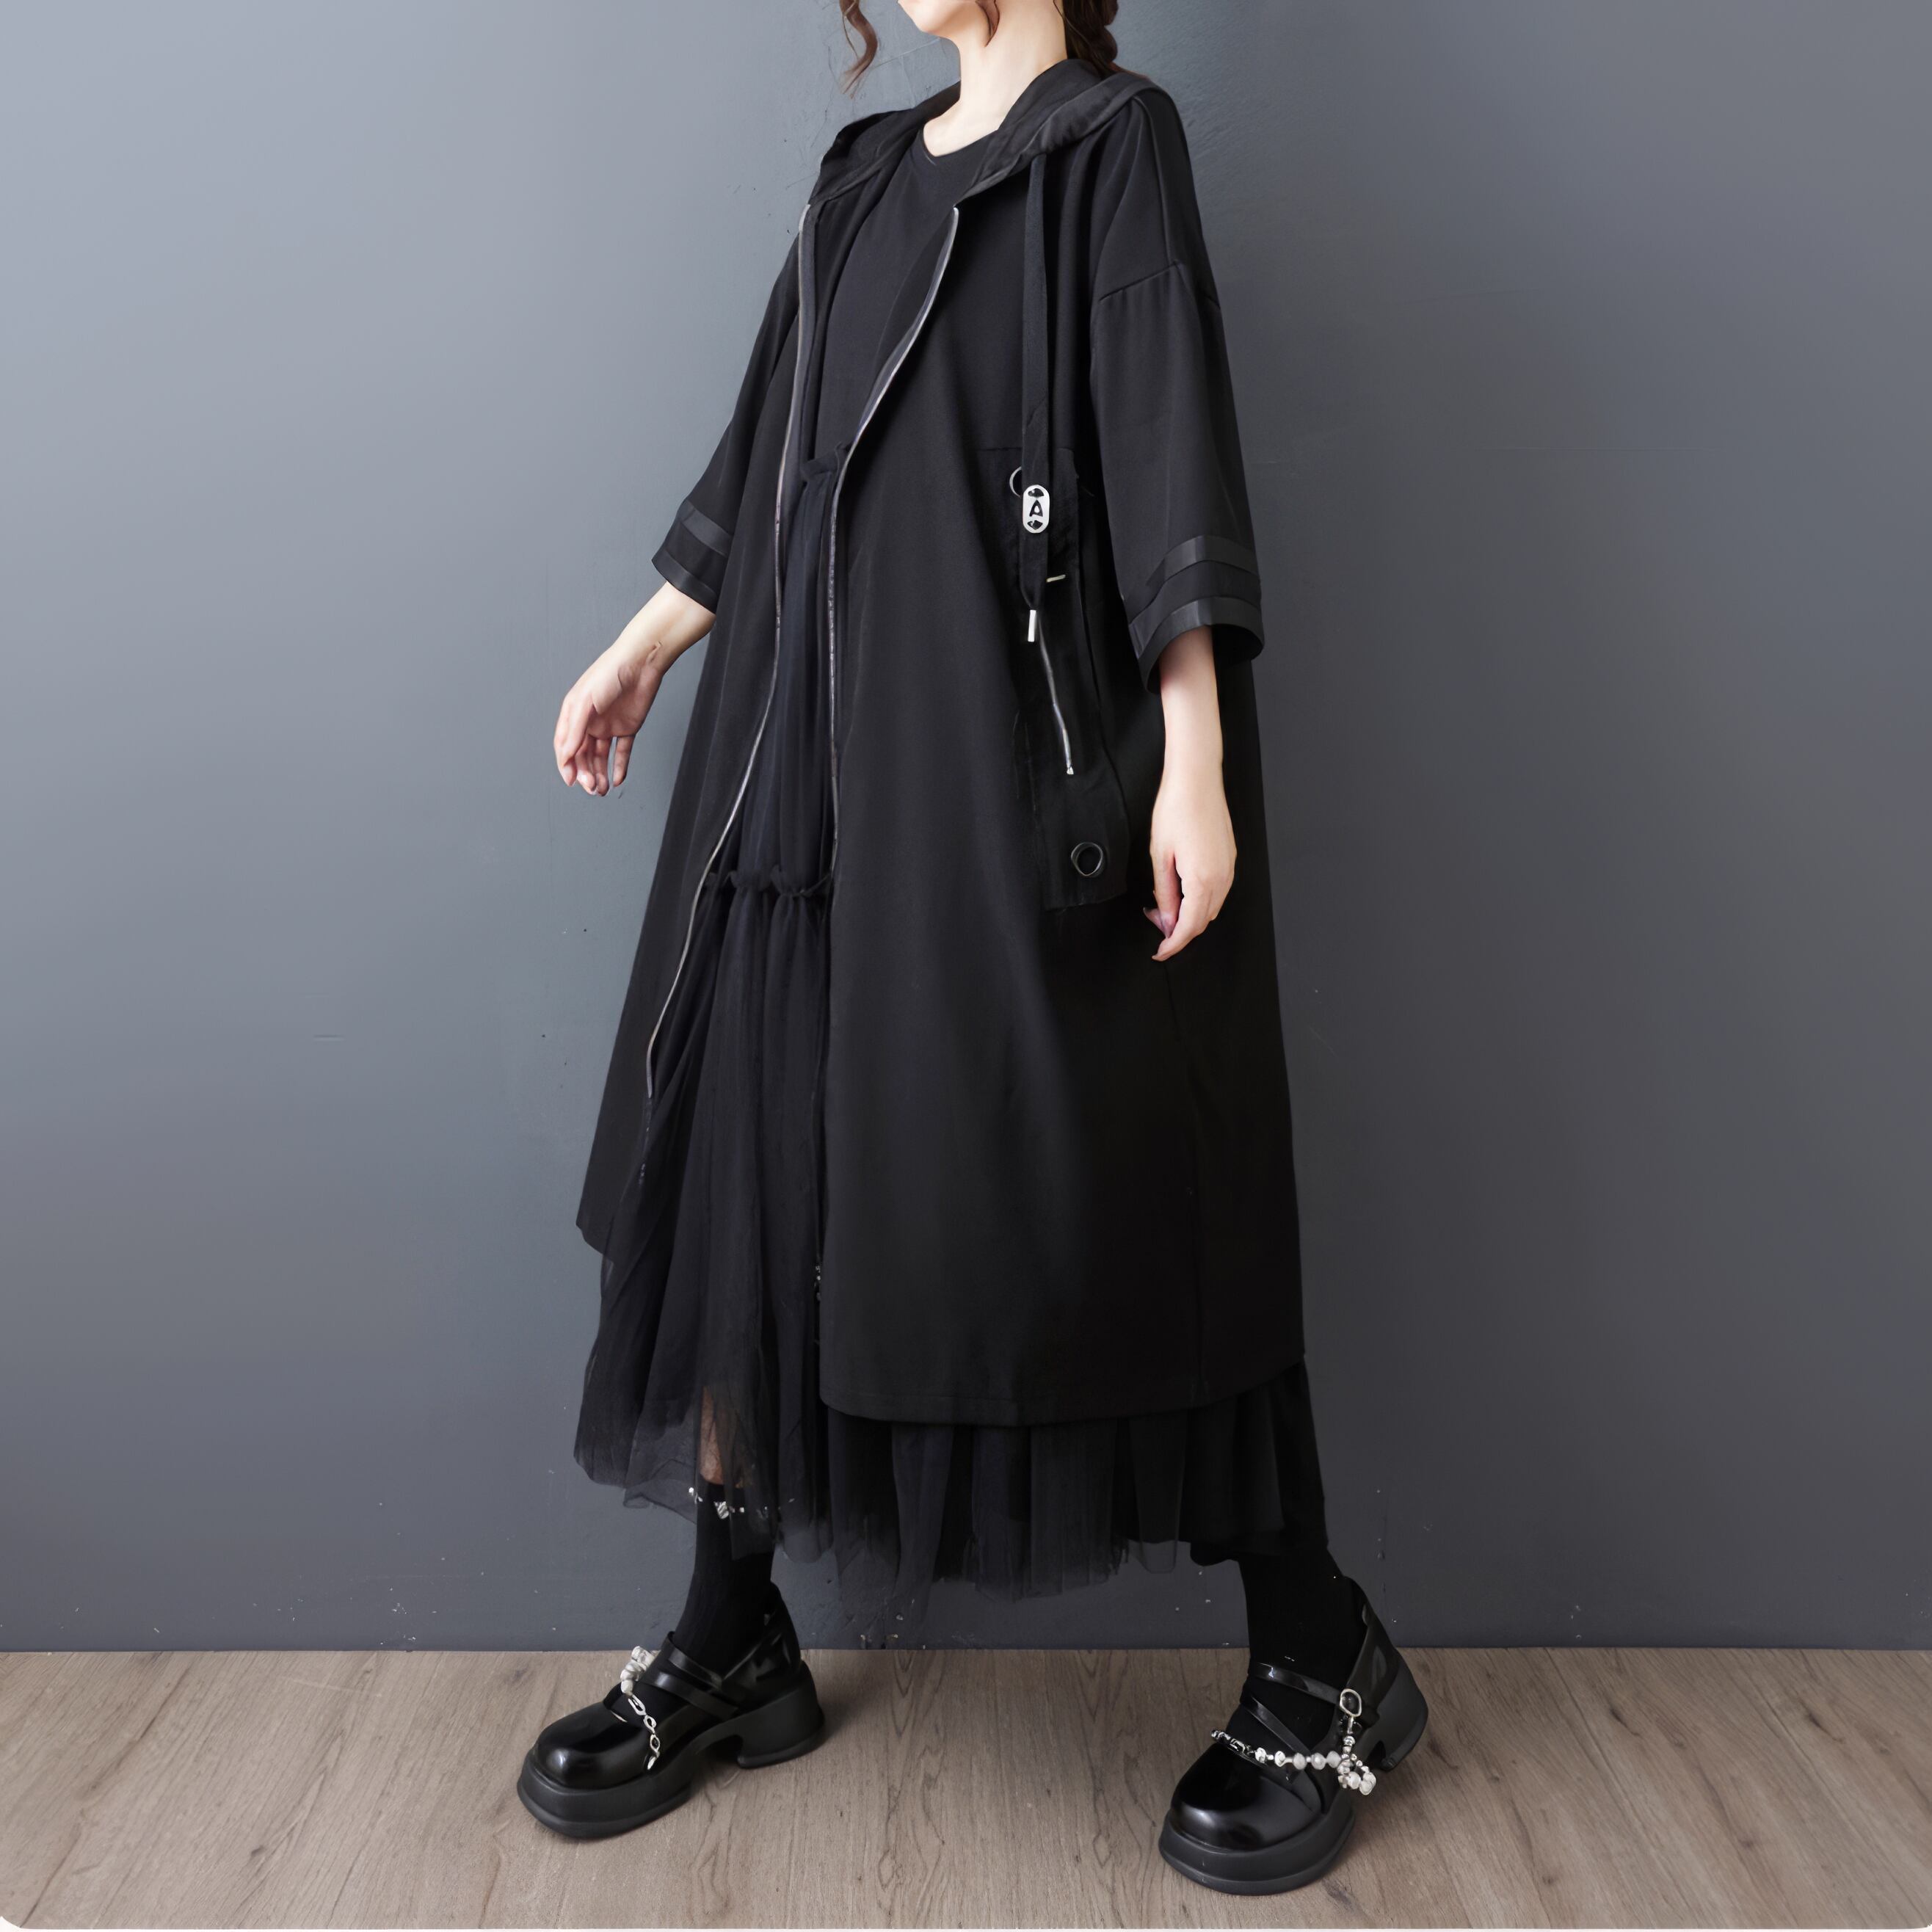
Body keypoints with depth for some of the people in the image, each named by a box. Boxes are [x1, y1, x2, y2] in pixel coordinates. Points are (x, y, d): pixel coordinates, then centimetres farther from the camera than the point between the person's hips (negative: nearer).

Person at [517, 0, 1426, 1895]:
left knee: (1088, 1186, -6)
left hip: (1001, 748, -7)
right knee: (741, 1160, 4)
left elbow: (1173, 444, -10)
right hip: (807, 750, 7)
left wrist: (1194, 760, -18)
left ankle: (1319, 1661, 13)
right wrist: (642, 649, 27)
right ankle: (731, 1644, 19)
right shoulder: (864, 171, 21)